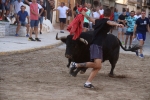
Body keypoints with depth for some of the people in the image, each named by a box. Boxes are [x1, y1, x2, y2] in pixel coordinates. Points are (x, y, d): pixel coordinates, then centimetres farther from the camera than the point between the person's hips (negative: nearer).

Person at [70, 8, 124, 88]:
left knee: (98, 67, 6)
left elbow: (90, 19, 37)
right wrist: (117, 24, -54)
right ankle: (76, 65, -14)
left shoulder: (98, 21, 17)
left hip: (98, 46, 10)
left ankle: (88, 82, 1)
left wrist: (84, 14, 59)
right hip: (96, 45, -10)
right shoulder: (106, 21, -7)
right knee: (97, 64, -23)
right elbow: (110, 22, -32)